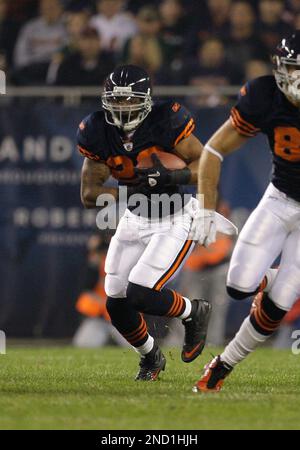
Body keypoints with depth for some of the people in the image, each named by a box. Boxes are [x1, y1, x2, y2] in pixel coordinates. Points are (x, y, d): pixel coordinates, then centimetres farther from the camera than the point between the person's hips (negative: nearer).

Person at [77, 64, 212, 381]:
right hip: (136, 220, 5)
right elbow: (89, 195, -9)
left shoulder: (166, 123, -22)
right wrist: (131, 193, -24)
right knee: (117, 305, 3)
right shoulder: (98, 134, -11)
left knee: (139, 296, -18)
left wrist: (173, 177, -37)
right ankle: (151, 357, 32)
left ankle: (193, 313, 13)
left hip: (176, 221, -5)